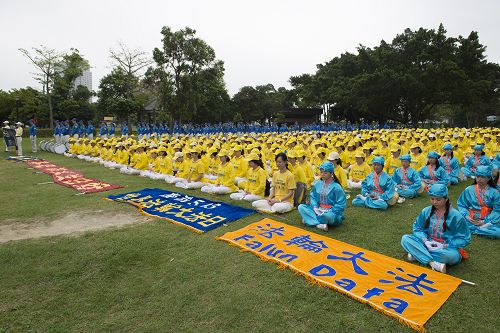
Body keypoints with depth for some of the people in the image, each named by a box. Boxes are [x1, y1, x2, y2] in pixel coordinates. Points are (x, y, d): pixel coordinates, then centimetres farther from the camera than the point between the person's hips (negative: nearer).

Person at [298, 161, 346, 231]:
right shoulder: (318, 184, 7)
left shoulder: (336, 187, -10)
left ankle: (310, 219, -14)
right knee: (301, 207, -13)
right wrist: (315, 207, -8)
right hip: (318, 211, 6)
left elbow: (340, 205, -12)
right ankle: (318, 224, -28)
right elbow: (313, 197, 12)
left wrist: (328, 211, -19)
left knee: (328, 216, -42)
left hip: (331, 213, -6)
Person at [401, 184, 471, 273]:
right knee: (405, 239, -22)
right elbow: (417, 228, 7)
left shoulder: (456, 216, -10)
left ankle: (417, 253, -21)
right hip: (428, 244, 3)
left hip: (446, 248, -3)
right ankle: (433, 263, -31)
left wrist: (444, 246, -18)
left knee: (452, 255, -40)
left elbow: (464, 239, -6)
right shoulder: (426, 211, 0)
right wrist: (425, 241, -14)